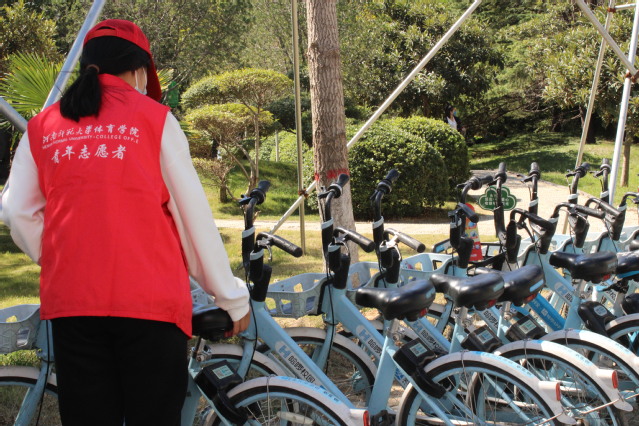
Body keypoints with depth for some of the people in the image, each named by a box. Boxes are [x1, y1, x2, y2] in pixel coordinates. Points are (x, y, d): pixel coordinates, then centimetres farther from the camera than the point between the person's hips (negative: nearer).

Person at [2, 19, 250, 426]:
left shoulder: (43, 127, 9)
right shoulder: (153, 118, 0)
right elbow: (194, 215, 1)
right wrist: (232, 295, 9)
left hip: (70, 300, 3)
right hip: (149, 300, -3)